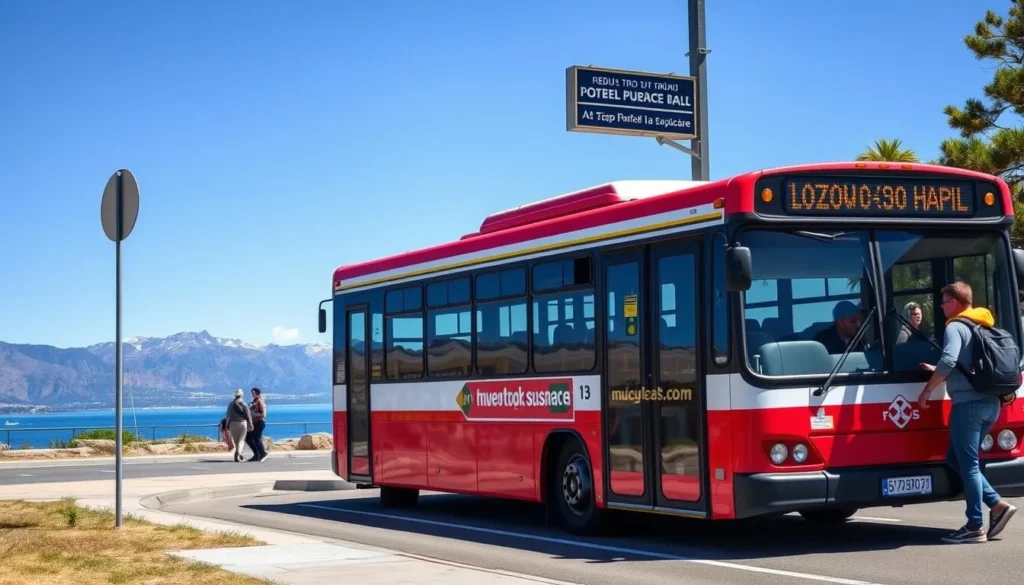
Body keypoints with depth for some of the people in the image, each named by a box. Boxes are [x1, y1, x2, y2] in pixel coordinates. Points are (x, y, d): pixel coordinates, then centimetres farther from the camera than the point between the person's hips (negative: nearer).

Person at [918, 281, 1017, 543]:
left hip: (968, 403, -9)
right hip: (990, 403, 9)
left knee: (967, 464, -3)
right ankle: (997, 505, 9)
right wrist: (938, 372, 31)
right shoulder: (983, 327, 19)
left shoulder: (955, 327, -8)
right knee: (957, 459, 17)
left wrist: (927, 390, -12)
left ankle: (975, 527, 0)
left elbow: (948, 361, -23)